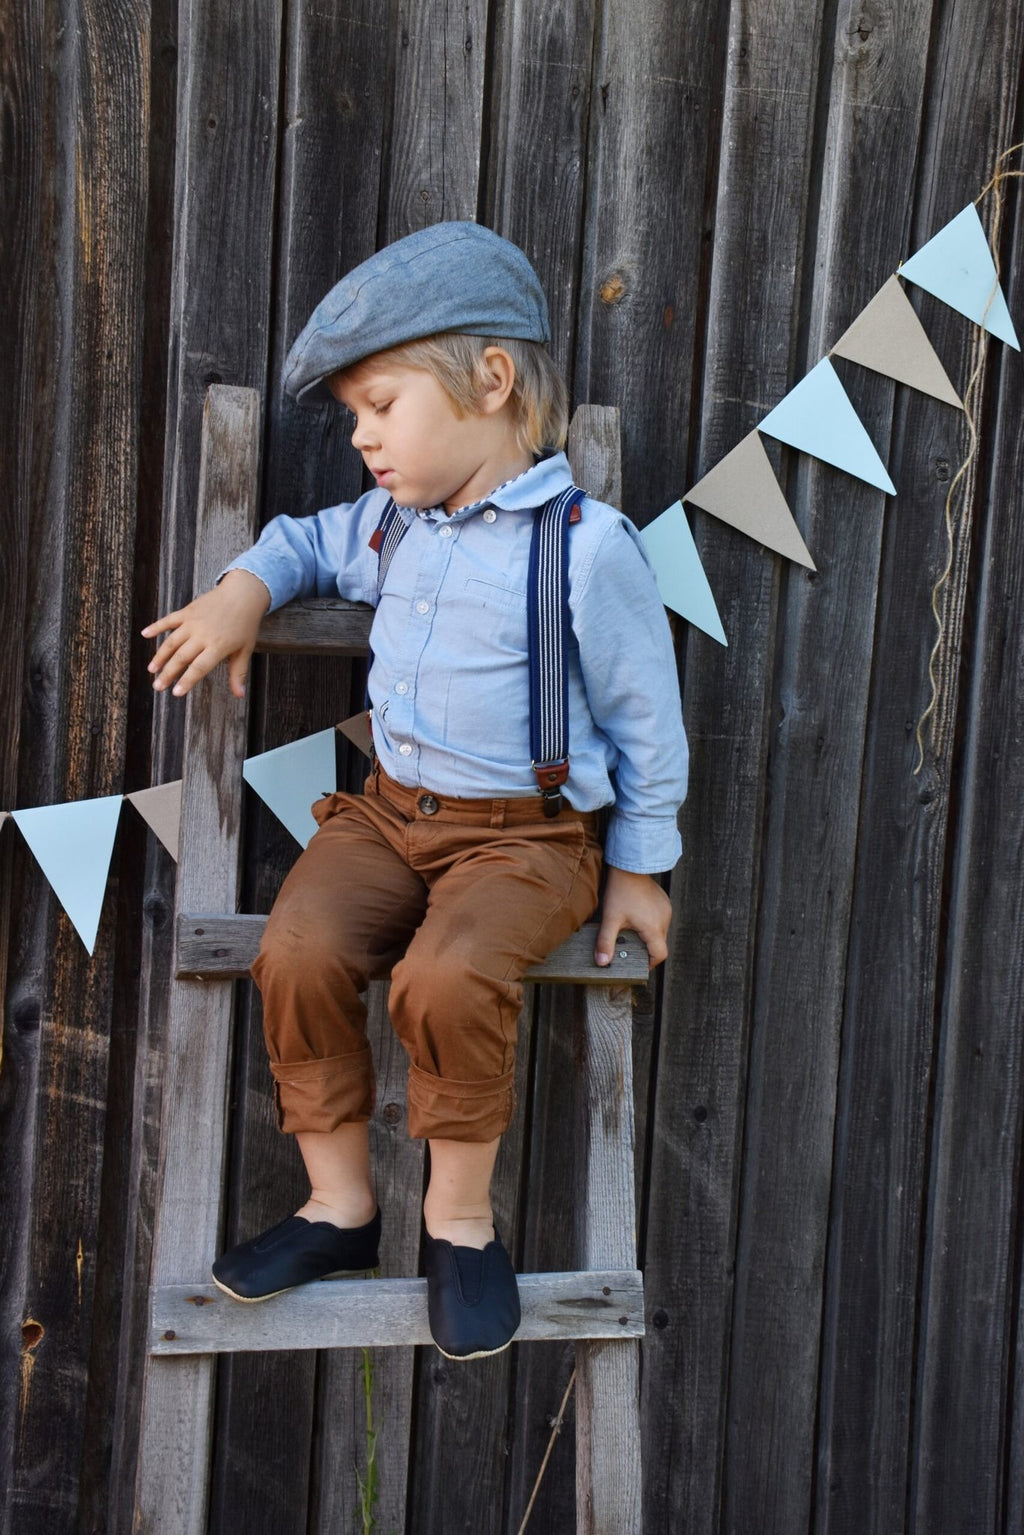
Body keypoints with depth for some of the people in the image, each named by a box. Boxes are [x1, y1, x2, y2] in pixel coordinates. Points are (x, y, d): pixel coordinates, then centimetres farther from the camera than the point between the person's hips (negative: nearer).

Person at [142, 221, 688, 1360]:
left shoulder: (587, 545, -13)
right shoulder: (390, 525, 8)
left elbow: (645, 717, -4)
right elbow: (309, 542, 30)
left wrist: (637, 867, 2)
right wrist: (245, 588, 7)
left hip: (529, 834, -6)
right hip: (389, 811, 6)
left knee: (447, 978, -31)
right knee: (299, 953, -19)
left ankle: (461, 1214, -4)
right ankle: (339, 1203, 0)